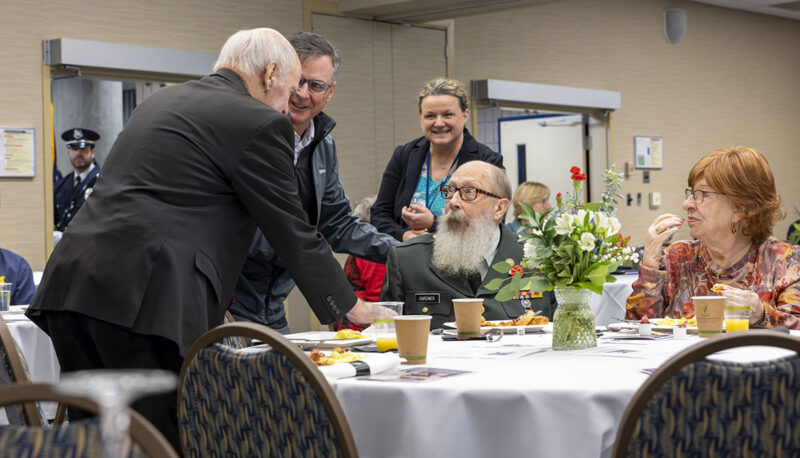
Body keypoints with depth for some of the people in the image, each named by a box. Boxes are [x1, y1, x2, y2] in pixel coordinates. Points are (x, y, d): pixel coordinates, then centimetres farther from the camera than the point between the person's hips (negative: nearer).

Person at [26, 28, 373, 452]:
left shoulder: (161, 101, 25)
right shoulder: (261, 122, 0)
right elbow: (293, 234, 5)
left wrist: (220, 304, 41)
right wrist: (348, 307, 20)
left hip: (68, 287, 8)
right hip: (143, 299, -8)